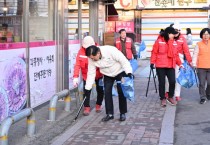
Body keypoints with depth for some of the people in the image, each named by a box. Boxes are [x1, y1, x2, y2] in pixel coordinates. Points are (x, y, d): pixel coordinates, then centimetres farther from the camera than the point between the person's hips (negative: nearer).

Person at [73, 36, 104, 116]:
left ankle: (98, 105, 33)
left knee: (100, 90, 11)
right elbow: (77, 64, -17)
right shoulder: (81, 51, -14)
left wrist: (105, 75, -24)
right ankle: (87, 107, 9)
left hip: (99, 75, 0)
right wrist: (75, 77, -25)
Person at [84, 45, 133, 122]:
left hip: (120, 72, -4)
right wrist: (88, 87, -15)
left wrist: (128, 72, -30)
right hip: (107, 75, 4)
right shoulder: (91, 59, -19)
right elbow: (91, 73, -13)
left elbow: (123, 60, -28)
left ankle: (123, 113, 11)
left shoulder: (110, 50, -35)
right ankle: (109, 114, 7)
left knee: (121, 93, -1)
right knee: (107, 93, -3)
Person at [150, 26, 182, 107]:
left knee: (172, 81, -3)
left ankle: (170, 97, 18)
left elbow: (176, 55, 14)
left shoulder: (174, 43, 9)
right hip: (160, 66, -3)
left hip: (171, 66, 3)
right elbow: (154, 52, -3)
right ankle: (163, 99, 16)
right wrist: (152, 62, -8)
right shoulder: (159, 41, -4)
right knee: (162, 82, 4)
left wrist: (179, 63, 9)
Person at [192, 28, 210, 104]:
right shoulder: (199, 44, 2)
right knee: (202, 83, 1)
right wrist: (194, 64, -11)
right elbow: (195, 54, -1)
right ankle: (203, 97, 11)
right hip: (201, 67, -1)